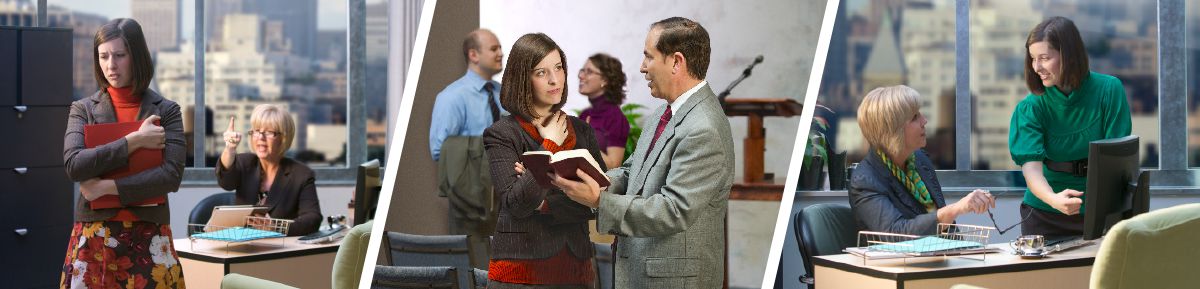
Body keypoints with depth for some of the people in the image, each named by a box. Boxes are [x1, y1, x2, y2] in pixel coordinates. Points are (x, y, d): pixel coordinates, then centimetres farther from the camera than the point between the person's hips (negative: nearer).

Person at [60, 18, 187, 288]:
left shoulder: (166, 111, 2)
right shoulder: (83, 109, 5)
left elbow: (171, 175, -9)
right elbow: (74, 165, -11)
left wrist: (108, 187, -13)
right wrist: (134, 141, -13)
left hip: (150, 237, -1)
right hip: (94, 237, 1)